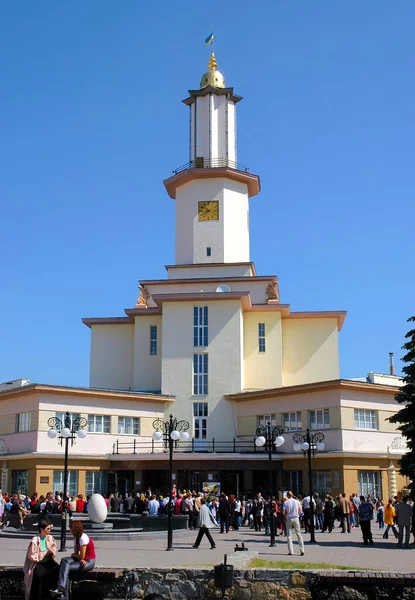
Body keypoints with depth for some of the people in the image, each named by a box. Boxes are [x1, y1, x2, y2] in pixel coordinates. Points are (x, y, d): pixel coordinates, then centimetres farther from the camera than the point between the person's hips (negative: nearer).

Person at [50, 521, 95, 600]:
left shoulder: (83, 538, -19)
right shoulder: (76, 538, 10)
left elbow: (81, 556, -19)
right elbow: (76, 553, 5)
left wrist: (73, 555, 1)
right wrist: (80, 559, -17)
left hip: (89, 562, -8)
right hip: (82, 561, 8)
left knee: (66, 567, -23)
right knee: (65, 561, -17)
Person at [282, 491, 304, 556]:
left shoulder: (285, 502, -4)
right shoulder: (297, 501, 2)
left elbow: (284, 513, -7)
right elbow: (300, 512, 2)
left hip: (289, 519, -1)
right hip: (296, 518, 1)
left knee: (289, 535, 5)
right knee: (299, 534, 7)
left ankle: (291, 551, 1)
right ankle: (302, 550, 1)